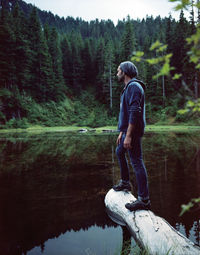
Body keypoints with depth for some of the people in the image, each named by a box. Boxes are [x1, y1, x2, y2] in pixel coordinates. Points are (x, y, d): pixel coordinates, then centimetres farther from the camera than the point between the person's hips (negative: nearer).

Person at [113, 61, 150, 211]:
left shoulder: (134, 86, -14)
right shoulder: (128, 87, 19)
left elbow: (134, 113, -23)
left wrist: (128, 136, -26)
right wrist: (121, 132, 23)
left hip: (133, 132, -11)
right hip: (127, 131, 11)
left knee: (137, 162, -10)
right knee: (120, 152, 25)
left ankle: (144, 200, -5)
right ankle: (125, 183, 38)